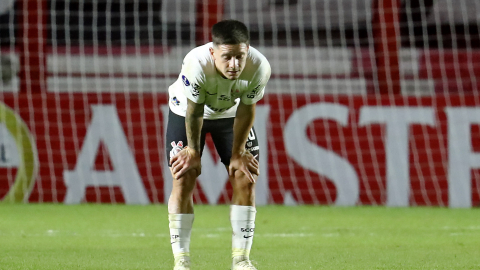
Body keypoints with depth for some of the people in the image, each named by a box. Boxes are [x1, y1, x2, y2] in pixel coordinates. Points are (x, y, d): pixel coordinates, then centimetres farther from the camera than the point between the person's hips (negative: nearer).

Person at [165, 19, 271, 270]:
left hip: (230, 113, 2)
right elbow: (194, 111, -26)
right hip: (186, 110, -2)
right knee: (183, 181, -10)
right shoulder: (196, 64, -42)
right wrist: (193, 151, -13)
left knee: (246, 179, -6)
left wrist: (238, 153, -8)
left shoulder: (259, 68, -34)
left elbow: (246, 111, -18)